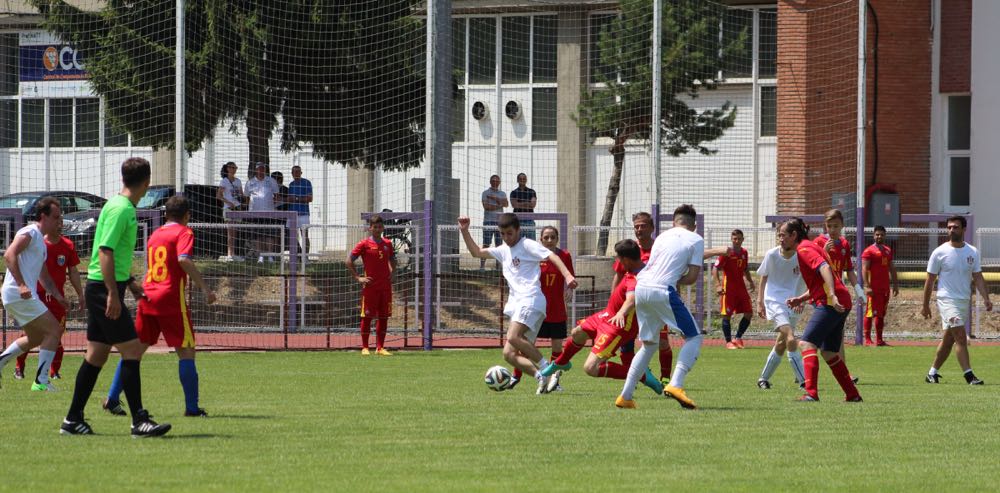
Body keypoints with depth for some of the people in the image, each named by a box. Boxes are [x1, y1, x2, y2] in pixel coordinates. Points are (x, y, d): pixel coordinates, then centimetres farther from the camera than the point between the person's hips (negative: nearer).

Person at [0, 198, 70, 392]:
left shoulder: (41, 240, 22)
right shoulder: (29, 233, -9)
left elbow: (43, 275, 31)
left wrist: (58, 296, 20)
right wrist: (21, 285, -32)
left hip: (22, 295, 10)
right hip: (19, 294, -10)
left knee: (36, 337, 22)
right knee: (54, 331, -10)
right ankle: (41, 381, -11)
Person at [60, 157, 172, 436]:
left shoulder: (124, 208, 15)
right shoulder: (120, 209, -15)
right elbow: (105, 251, -21)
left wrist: (130, 282, 31)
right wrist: (113, 292, -25)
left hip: (102, 289, 10)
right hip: (105, 289, -10)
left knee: (97, 355, 11)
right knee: (132, 350, -10)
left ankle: (73, 420, 15)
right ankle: (139, 421, -11)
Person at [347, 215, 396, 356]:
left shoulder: (387, 244, 9)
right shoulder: (364, 244, -5)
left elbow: (392, 260, 27)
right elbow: (349, 261, -4)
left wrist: (391, 274, 12)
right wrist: (358, 278, -8)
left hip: (385, 286, 5)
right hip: (370, 286, -5)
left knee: (384, 317, 5)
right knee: (367, 317, -1)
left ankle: (380, 348, 11)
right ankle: (364, 348, 5)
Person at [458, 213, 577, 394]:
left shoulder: (528, 245, 1)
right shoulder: (503, 251, 24)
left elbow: (552, 257, -9)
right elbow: (477, 252, 32)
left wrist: (567, 275, -24)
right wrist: (464, 231, 21)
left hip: (531, 299, -9)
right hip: (516, 303, 9)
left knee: (513, 337, -30)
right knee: (509, 354, -3)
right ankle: (543, 378, -13)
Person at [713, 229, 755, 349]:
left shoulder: (744, 252, 9)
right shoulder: (727, 253, -9)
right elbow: (715, 268, -12)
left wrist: (750, 282, 12)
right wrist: (718, 284, -21)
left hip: (741, 287, 6)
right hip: (728, 288, -6)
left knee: (749, 313, 2)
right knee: (727, 315, -5)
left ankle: (738, 338, 13)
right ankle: (728, 342, 4)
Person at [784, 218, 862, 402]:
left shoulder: (804, 249, -7)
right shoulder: (809, 247, 24)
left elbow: (824, 267, -24)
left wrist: (832, 296, -34)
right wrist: (800, 299, 18)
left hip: (830, 303, -10)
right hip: (841, 303, 10)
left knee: (807, 343, -15)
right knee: (829, 352, 16)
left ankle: (811, 393, -26)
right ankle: (853, 395, 21)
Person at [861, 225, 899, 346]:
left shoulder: (888, 250, 16)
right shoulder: (869, 251, -6)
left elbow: (891, 268, 22)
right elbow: (864, 269, -13)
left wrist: (895, 284, 18)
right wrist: (867, 286, -21)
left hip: (885, 288, 7)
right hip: (874, 288, -7)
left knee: (881, 314, 9)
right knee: (871, 313, -6)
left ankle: (879, 339, 13)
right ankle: (867, 339, -5)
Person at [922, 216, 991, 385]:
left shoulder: (972, 252, 6)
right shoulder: (939, 252, -5)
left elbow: (978, 277, 7)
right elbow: (930, 280, 0)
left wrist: (986, 298, -7)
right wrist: (925, 305, 1)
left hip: (965, 301, 5)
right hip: (947, 300, -5)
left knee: (948, 339, 11)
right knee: (961, 337, -16)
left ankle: (932, 373, 23)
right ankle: (969, 375, -19)